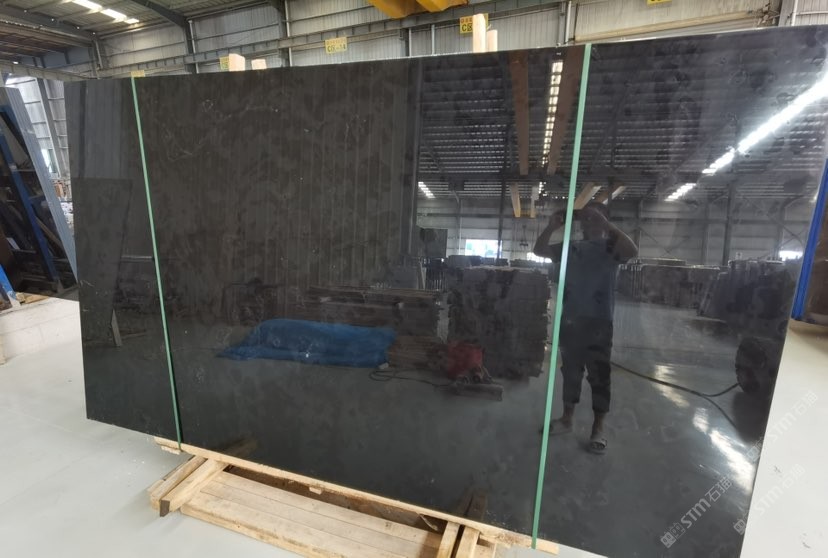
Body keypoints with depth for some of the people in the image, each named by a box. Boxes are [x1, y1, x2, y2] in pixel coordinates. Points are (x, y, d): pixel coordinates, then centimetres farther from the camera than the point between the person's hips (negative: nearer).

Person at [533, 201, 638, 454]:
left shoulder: (611, 247, 0)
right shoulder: (571, 247, 10)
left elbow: (633, 251, -21)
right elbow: (539, 250, 6)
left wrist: (605, 223, -22)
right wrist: (552, 226, -10)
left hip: (599, 322, -4)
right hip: (570, 320, 4)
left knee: (599, 376, 5)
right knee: (570, 371, 14)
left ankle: (598, 429, 19)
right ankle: (567, 419, 29)